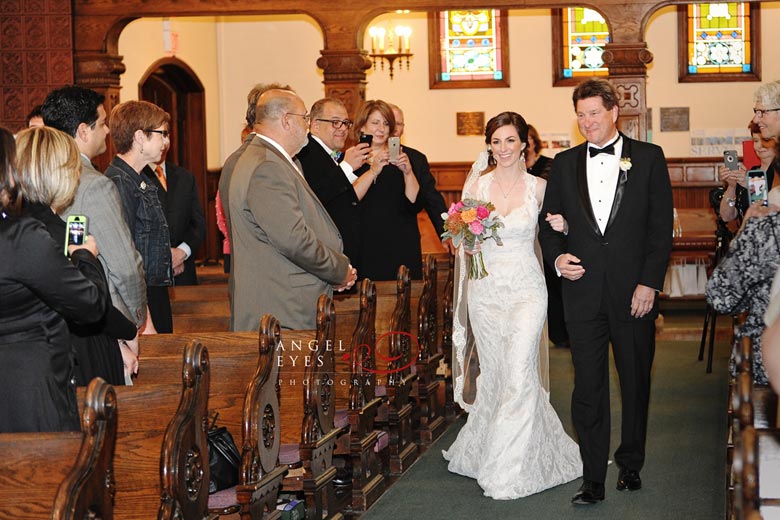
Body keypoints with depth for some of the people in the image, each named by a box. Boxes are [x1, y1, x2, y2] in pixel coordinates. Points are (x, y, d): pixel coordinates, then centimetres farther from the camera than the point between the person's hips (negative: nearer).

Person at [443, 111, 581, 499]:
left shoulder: (538, 187, 1)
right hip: (485, 289, 2)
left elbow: (550, 228, 15)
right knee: (494, 374, 9)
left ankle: (511, 471, -2)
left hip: (526, 288, -2)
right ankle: (486, 454, 28)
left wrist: (560, 227, -7)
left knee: (519, 375, -9)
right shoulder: (475, 184, 3)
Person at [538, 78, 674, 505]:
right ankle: (593, 479, 5)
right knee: (588, 386, 0)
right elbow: (548, 221, 14)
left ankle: (630, 465, 26)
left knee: (636, 381, 10)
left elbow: (661, 225, -2)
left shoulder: (648, 157, 2)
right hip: (583, 290, 2)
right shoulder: (564, 163, 10)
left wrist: (649, 283, -8)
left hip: (634, 291, -1)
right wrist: (557, 257, -5)